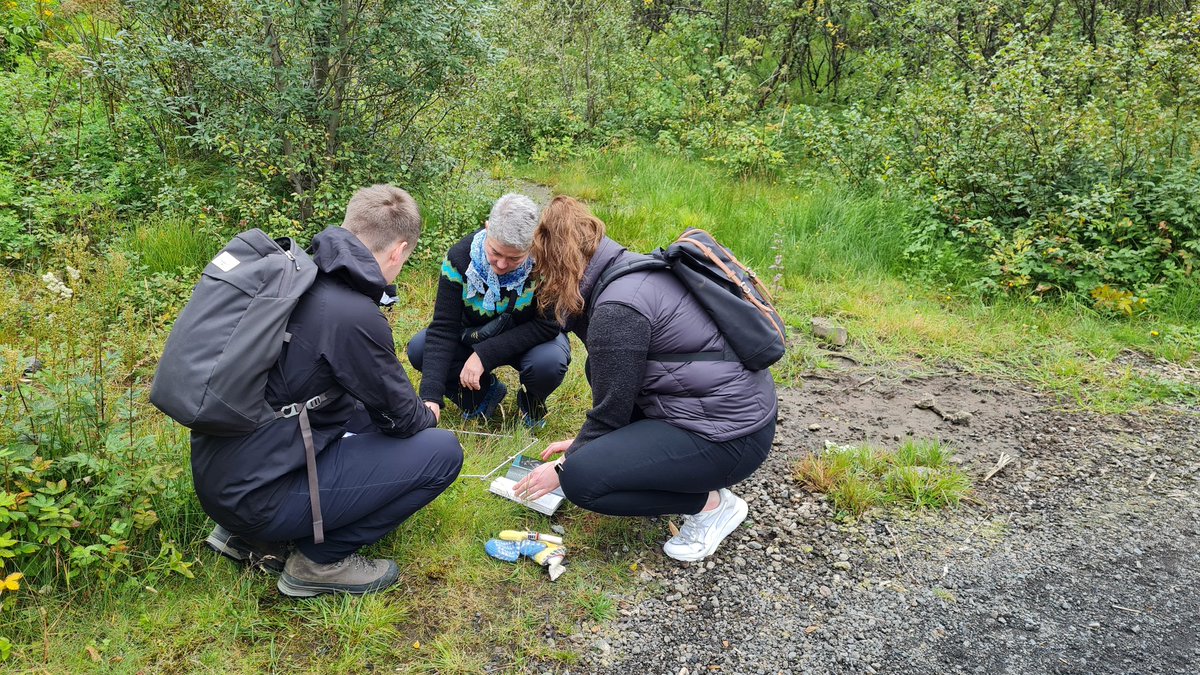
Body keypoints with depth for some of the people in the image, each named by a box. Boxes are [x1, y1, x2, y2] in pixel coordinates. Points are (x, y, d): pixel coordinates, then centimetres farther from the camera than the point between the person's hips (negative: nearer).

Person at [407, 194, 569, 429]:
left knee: (549, 362, -36)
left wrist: (484, 355, -32)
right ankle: (485, 391, 3)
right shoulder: (459, 257, -22)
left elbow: (548, 324, -26)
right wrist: (430, 397, -34)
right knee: (419, 349, -20)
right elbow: (443, 328, -24)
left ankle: (531, 400, 1)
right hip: (476, 336, 3)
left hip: (531, 338, -2)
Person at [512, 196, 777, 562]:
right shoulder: (638, 268, 9)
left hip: (728, 436, -10)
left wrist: (564, 468, 5)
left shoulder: (617, 309, -20)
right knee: (601, 368, 19)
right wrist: (582, 443, 24)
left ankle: (711, 502, 1)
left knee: (580, 479, -13)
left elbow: (612, 409, -11)